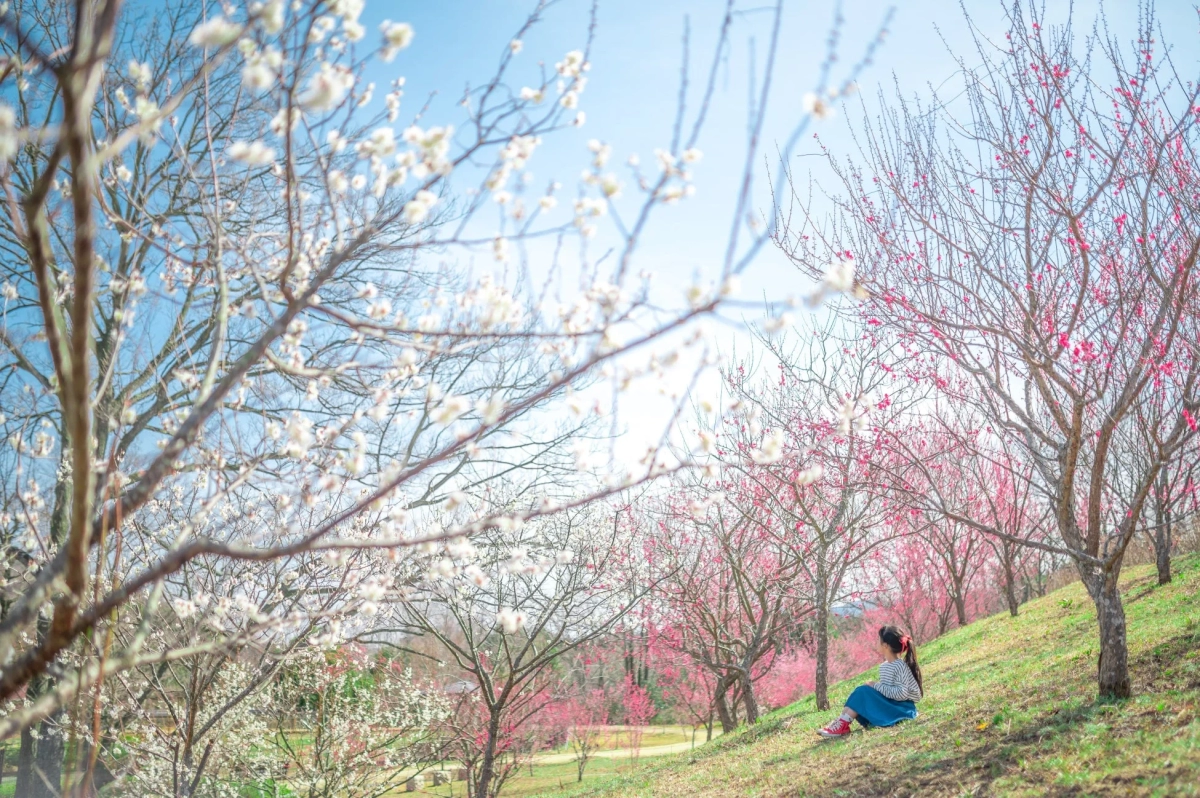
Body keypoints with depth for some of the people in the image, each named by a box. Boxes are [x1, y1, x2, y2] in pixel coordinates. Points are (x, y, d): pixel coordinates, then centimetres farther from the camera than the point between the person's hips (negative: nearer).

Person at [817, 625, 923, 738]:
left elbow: (901, 693, -24)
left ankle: (843, 725, -22)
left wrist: (877, 686, -19)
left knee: (864, 691, -21)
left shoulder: (900, 666, -17)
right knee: (861, 690, -8)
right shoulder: (883, 666, 9)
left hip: (903, 709, -8)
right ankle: (842, 722, -19)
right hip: (889, 706, 8)